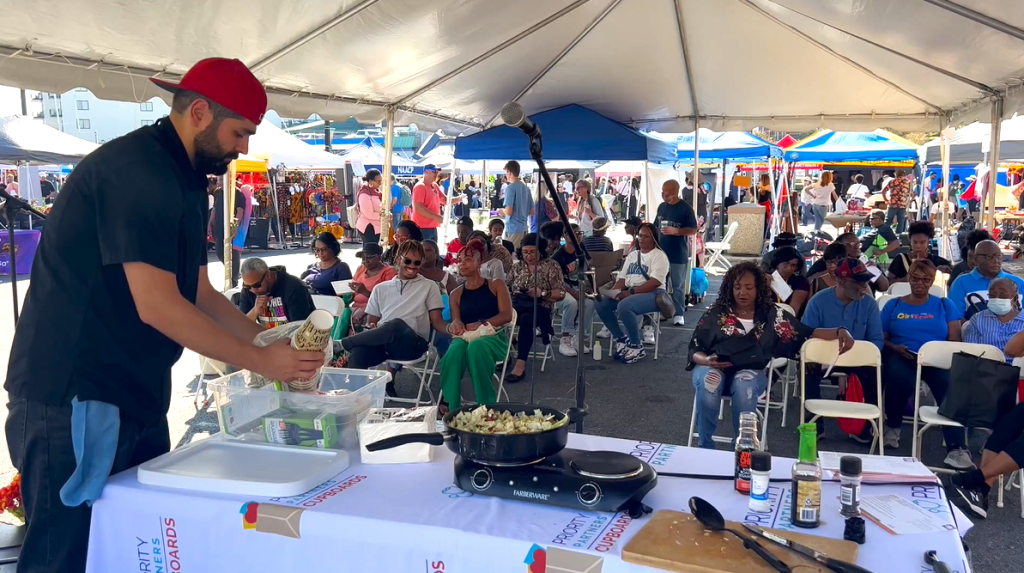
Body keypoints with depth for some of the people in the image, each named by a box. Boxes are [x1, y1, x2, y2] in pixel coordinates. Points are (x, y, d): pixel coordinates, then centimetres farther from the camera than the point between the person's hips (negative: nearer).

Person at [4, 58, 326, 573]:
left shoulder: (182, 179, 14)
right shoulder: (136, 170, -18)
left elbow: (199, 293, 15)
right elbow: (156, 305, -24)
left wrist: (270, 340, 3)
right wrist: (260, 360, -17)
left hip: (136, 401, 9)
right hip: (72, 401, -9)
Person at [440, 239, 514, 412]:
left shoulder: (496, 285, 10)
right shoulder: (456, 294, 19)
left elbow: (506, 315, -2)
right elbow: (455, 322, 11)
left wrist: (482, 324, -18)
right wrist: (455, 325, -16)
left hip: (493, 337, -2)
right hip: (466, 338, 2)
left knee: (476, 347, -40)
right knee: (455, 349, -37)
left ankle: (486, 407, -33)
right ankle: (450, 407, -35)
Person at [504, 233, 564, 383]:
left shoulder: (551, 266, 6)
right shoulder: (517, 267, 19)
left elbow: (560, 294, 1)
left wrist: (542, 293, -15)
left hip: (539, 307, -3)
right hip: (517, 304, 3)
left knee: (526, 318, -40)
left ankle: (521, 365, -41)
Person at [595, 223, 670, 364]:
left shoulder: (659, 256, -4)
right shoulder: (632, 255, 19)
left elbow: (655, 282, -17)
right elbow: (622, 278, 14)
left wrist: (632, 292, -24)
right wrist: (613, 292, -8)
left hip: (652, 294, -7)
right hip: (629, 293, 8)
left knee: (624, 306, -36)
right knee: (600, 304, -13)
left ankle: (637, 346, -17)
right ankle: (620, 338, -1)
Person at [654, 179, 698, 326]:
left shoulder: (685, 208, -10)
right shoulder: (662, 207, 8)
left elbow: (693, 230, -11)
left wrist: (675, 231, -24)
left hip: (678, 255, -5)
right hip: (661, 252, 5)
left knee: (678, 286, 3)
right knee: (659, 284, 11)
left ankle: (678, 314, 10)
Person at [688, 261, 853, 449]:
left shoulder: (772, 314, 10)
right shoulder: (715, 313, 7)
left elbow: (806, 334, 7)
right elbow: (694, 350, 6)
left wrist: (839, 332, -8)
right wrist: (707, 360, -16)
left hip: (750, 371, 0)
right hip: (713, 368, 0)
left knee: (744, 386, -37)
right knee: (708, 384, -37)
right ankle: (705, 447, -21)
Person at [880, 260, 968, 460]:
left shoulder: (945, 305, 18)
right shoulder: (893, 305, 18)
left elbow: (954, 341, 10)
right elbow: (881, 339, 12)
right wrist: (895, 348, -10)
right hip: (902, 358, -1)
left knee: (950, 384, -35)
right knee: (899, 377, -38)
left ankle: (956, 448, -39)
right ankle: (892, 427, -10)